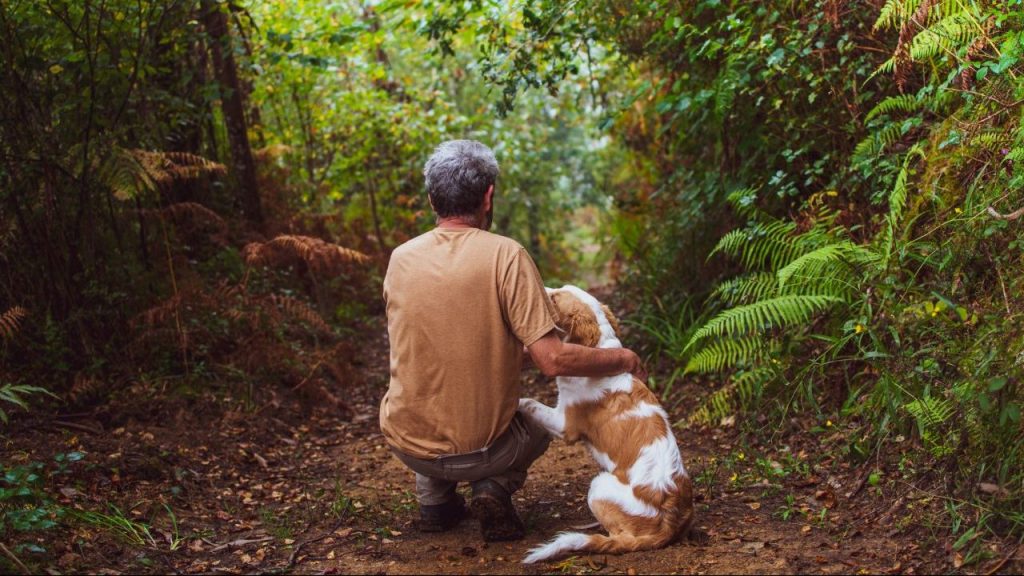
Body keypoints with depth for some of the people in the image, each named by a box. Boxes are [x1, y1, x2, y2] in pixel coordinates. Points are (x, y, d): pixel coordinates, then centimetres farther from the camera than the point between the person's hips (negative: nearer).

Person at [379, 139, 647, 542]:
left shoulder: (401, 258, -4)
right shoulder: (505, 256, -16)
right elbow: (553, 361, -20)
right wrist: (624, 359, -3)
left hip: (408, 445, 4)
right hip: (482, 450, -3)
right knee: (540, 422, 30)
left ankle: (433, 497, 20)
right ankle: (493, 488, 3)